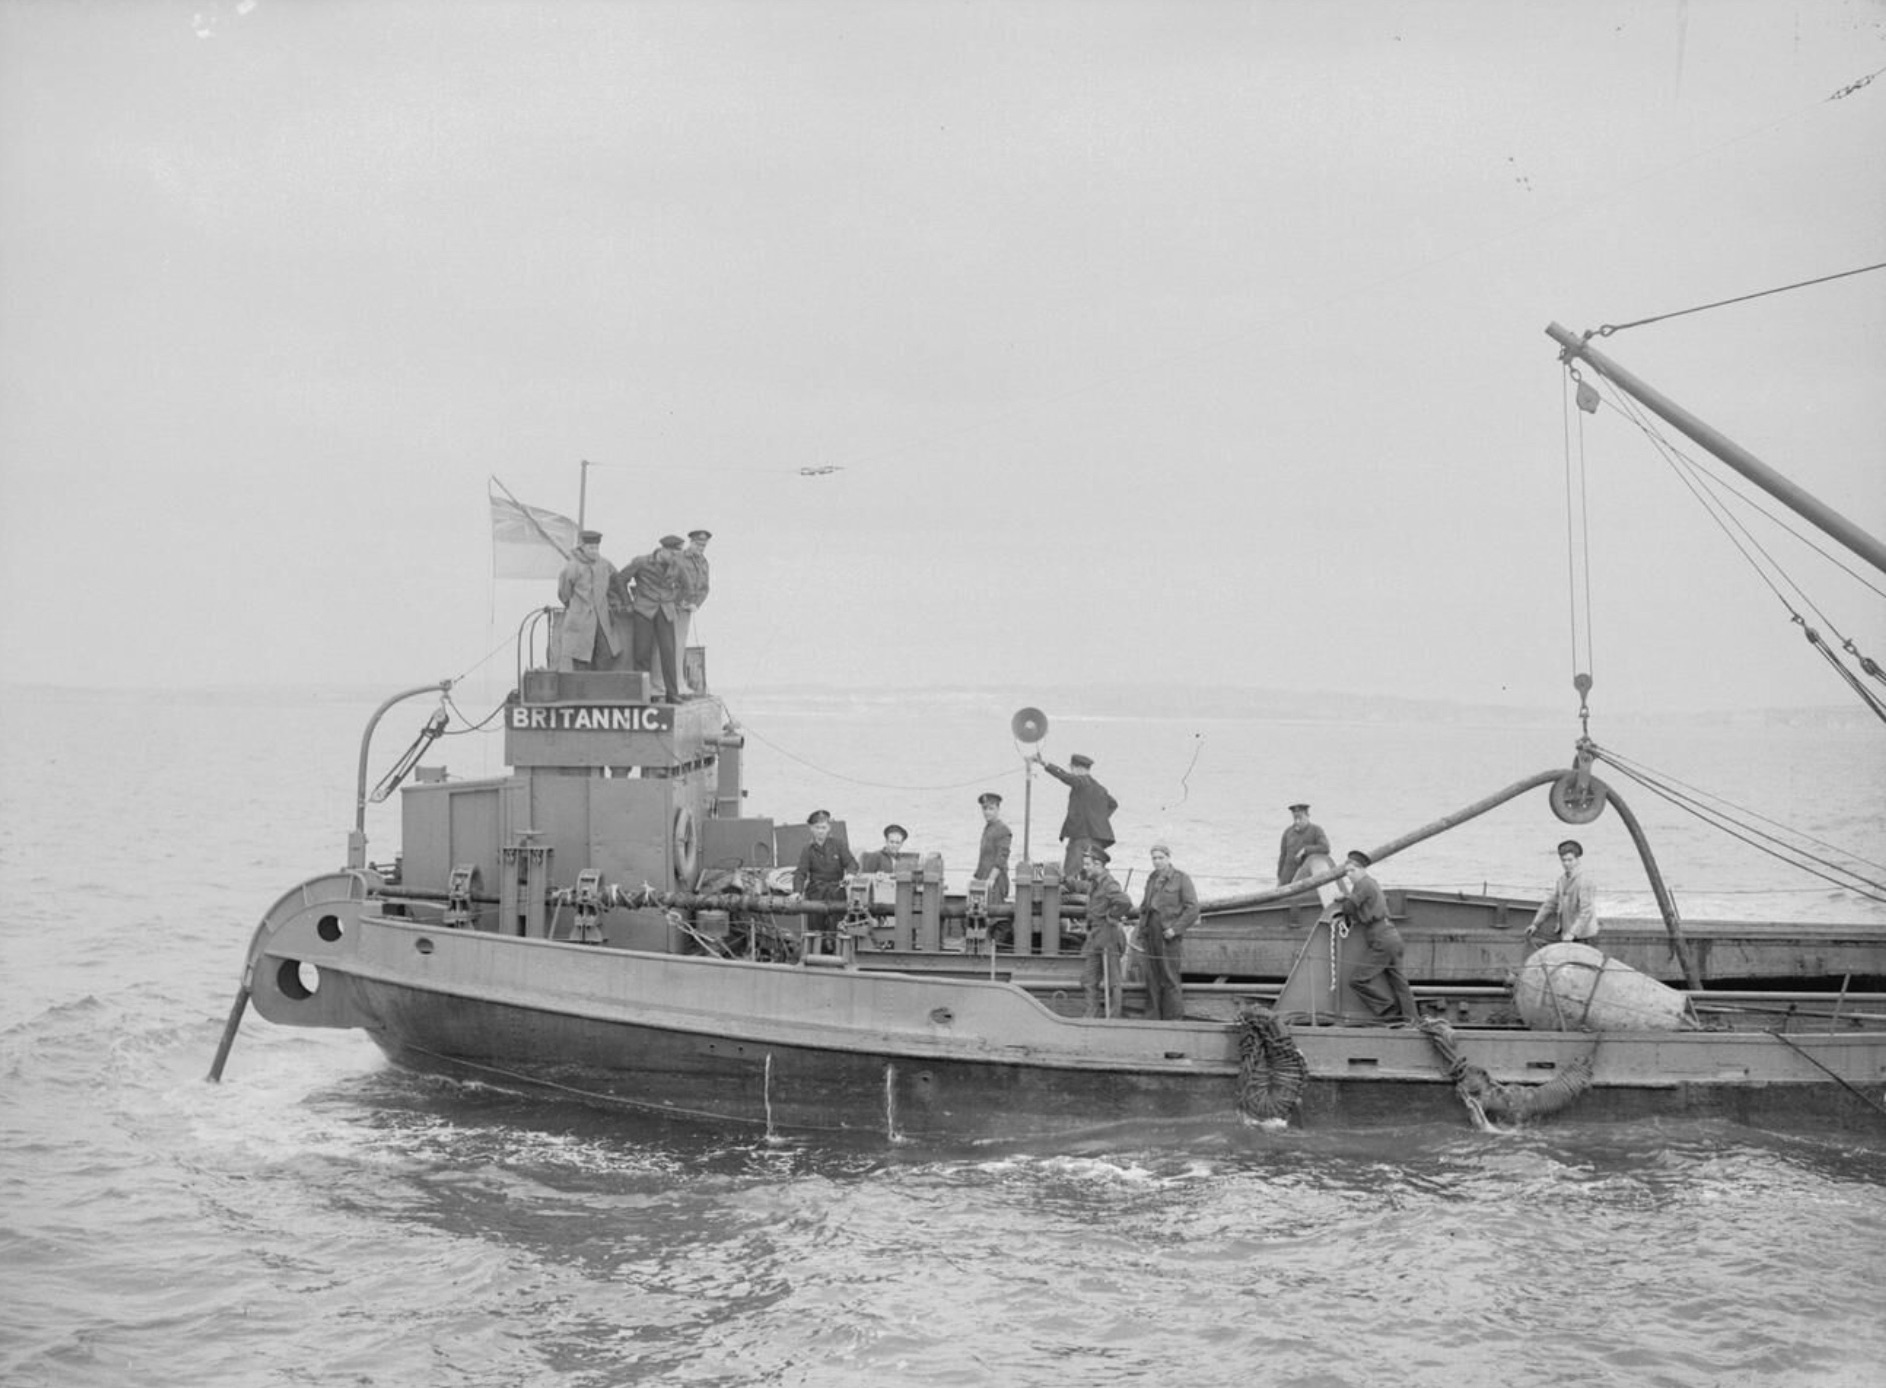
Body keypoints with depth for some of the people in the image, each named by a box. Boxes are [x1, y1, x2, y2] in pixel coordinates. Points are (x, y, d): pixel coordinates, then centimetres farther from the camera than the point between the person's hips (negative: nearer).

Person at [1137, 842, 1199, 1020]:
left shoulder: (1181, 879, -3)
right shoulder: (1152, 880, 16)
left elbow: (1192, 909, -7)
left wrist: (1175, 929, -15)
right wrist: (1142, 935, 13)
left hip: (1170, 937, -6)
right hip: (1152, 937, 6)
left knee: (1170, 980, -6)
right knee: (1152, 980, 5)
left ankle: (1173, 1020, -3)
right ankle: (1153, 1018, 8)